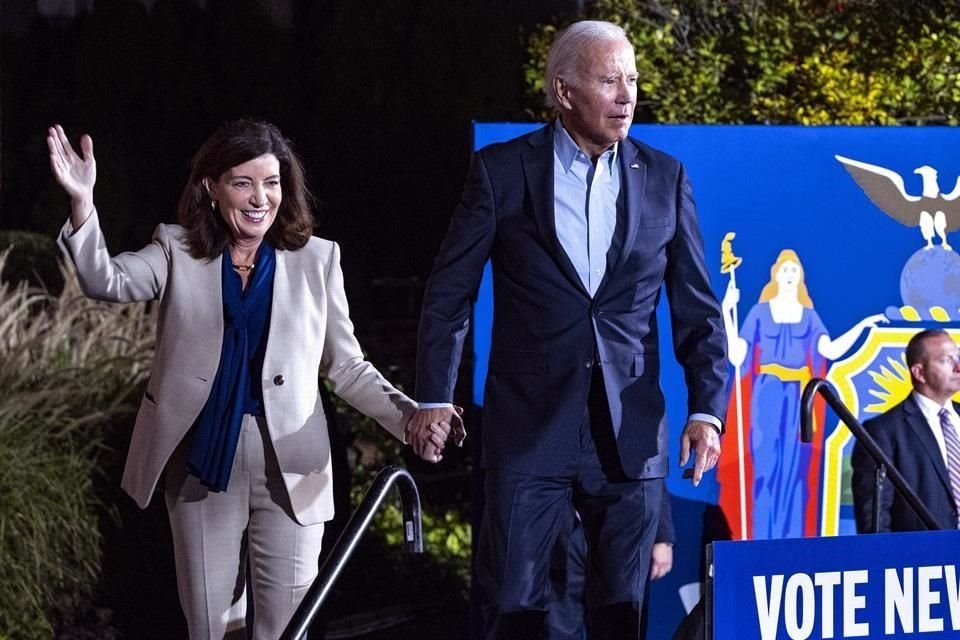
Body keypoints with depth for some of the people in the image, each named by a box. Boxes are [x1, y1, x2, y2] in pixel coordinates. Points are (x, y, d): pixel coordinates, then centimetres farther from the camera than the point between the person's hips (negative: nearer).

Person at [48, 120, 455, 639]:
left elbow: (346, 367, 7)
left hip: (288, 469, -1)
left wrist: (410, 416, -9)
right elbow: (107, 281, -15)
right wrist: (81, 201, -32)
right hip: (204, 466, 1)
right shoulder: (178, 253, 4)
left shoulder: (315, 260, 4)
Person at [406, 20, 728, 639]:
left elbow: (698, 308, 7)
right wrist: (435, 398, -6)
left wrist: (707, 409, -4)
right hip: (529, 426, -2)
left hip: (630, 435, 2)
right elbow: (450, 293, 3)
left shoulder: (664, 178, 5)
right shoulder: (501, 171, 0)